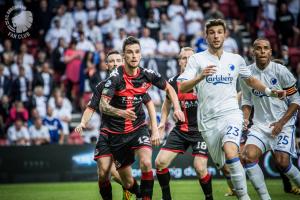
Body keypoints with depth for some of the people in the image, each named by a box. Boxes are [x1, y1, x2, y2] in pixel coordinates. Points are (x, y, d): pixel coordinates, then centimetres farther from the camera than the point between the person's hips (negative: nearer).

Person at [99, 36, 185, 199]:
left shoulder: (147, 75, -7)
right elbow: (103, 105, -28)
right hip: (116, 132, -2)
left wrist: (177, 108, -3)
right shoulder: (115, 77, -19)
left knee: (146, 163, -26)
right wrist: (121, 113, -46)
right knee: (127, 182, 4)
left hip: (138, 128, 2)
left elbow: (168, 88, 12)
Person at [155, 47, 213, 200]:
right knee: (160, 162, -5)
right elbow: (167, 104, 20)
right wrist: (162, 123, 8)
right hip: (180, 129, 4)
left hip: (200, 130, -4)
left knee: (200, 168, -16)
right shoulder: (172, 82, 4)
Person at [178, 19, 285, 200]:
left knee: (230, 152, -28)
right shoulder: (197, 59, 2)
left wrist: (270, 91, 12)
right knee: (223, 166, 7)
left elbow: (250, 80, 26)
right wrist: (200, 76, -24)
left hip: (231, 114, -1)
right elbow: (182, 88, -7)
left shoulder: (236, 59, 9)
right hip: (208, 120, 1)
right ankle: (236, 185, 37)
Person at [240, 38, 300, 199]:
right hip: (260, 124, 3)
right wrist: (245, 119, -3)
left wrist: (282, 122, -12)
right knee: (248, 156, -17)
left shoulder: (280, 71, -10)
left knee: (282, 162, -18)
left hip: (283, 124, -3)